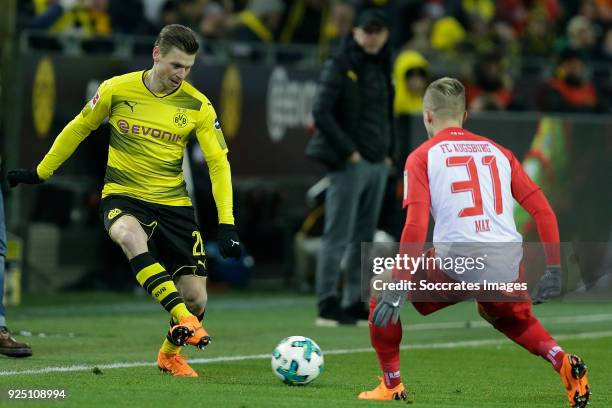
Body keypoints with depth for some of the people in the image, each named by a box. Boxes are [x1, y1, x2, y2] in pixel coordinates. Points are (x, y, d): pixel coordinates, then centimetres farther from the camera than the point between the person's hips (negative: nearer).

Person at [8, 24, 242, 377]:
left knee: (197, 297, -3)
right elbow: (79, 128, 10)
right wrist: (41, 172, 18)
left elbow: (218, 162, -3)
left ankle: (170, 354, 29)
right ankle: (182, 319, -45)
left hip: (173, 203, 2)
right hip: (123, 196, -2)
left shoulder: (197, 106, -5)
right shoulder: (117, 90, -7)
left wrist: (226, 223, -13)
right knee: (131, 236, -40)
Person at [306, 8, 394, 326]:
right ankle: (328, 306, -6)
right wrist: (349, 151, -15)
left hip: (378, 164, 7)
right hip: (349, 164, -7)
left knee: (364, 238, 9)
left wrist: (388, 152, 13)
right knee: (338, 236, -7)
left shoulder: (381, 68, 16)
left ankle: (356, 304, 14)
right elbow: (321, 113, -14)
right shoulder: (340, 66, -7)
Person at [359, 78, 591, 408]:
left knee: (382, 300, 18)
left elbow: (416, 226, -6)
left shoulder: (422, 156, 7)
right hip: (508, 267, 4)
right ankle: (562, 361, 10)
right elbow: (543, 211, 11)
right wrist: (554, 270, 15)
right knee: (513, 318, 35)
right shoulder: (498, 152, 19)